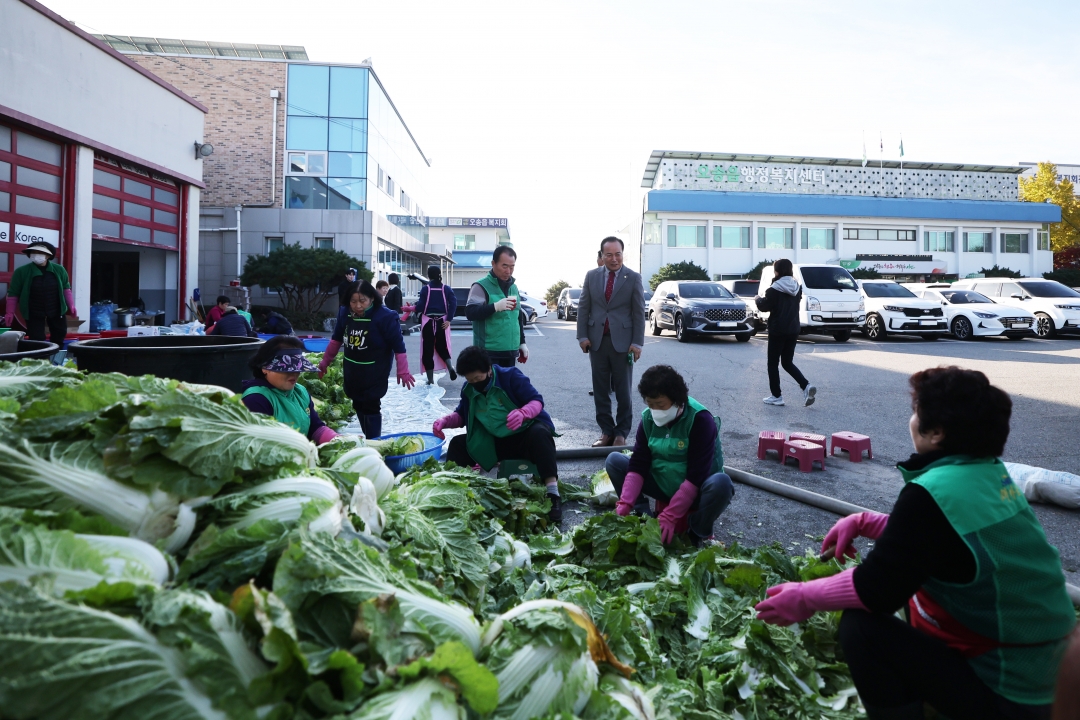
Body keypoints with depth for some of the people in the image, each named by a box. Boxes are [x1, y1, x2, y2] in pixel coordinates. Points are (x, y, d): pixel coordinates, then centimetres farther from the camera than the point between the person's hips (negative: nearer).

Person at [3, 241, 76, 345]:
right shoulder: (21, 271, -11)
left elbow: (66, 288, 8)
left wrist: (71, 306, 2)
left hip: (56, 311, 3)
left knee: (59, 337, 15)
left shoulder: (59, 270, -3)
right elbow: (13, 293, -5)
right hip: (34, 313, -3)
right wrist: (10, 312, -8)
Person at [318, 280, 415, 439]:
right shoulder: (345, 315, -2)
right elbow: (336, 340, 13)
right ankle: (368, 438, 31)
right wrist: (325, 362, 18)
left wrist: (403, 372, -14)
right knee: (359, 406, 16)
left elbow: (398, 346, -16)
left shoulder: (385, 317, -20)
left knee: (371, 407, -5)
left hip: (374, 374, -6)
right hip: (352, 373, 7)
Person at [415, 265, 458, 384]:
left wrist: (415, 308, 13)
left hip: (428, 322, -3)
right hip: (442, 322, 3)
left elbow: (421, 306, -9)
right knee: (442, 346, 18)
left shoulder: (425, 289, -4)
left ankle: (430, 379, 4)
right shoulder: (446, 288, 4)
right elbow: (453, 303, -7)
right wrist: (448, 319, -6)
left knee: (428, 349, 5)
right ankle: (450, 367, -7)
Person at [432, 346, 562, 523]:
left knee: (539, 432, -39)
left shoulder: (510, 376, -12)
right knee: (457, 444, -10)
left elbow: (537, 401, -17)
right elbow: (461, 415, 13)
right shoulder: (468, 389, 3)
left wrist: (522, 413, -40)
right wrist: (445, 421, -10)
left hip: (525, 435, -5)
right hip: (494, 444, 5)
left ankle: (553, 494, -45)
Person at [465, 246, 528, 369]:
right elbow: (470, 312, -17)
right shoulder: (481, 286, -7)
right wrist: (495, 306, -28)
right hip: (489, 352, -7)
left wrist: (522, 342, 19)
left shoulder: (513, 287, 15)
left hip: (510, 351, 7)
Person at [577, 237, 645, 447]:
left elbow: (639, 312, -2)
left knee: (623, 391, 5)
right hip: (597, 340, 3)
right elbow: (583, 307, 7)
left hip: (622, 341, -3)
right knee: (600, 390, 8)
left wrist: (637, 342, -8)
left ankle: (621, 433, 15)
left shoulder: (634, 278, -1)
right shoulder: (591, 276, 6)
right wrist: (582, 336, -2)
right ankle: (606, 431, 17)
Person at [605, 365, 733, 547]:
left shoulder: (700, 420, -23)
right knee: (614, 460, -10)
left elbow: (696, 476, -27)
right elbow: (637, 465, -11)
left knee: (720, 484, -37)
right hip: (663, 485, 4)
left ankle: (698, 532, -9)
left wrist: (670, 516, -31)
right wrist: (625, 505, -25)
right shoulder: (648, 418, -7)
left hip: (696, 490, -4)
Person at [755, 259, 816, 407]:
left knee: (773, 363, 5)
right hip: (793, 329, 6)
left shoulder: (775, 289, -13)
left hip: (777, 330, -6)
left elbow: (765, 306, -11)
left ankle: (776, 396, 6)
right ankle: (806, 386, -4)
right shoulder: (797, 287, 8)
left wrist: (758, 299, 10)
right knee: (787, 362, 15)